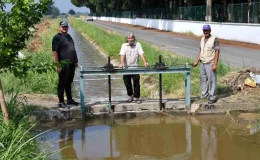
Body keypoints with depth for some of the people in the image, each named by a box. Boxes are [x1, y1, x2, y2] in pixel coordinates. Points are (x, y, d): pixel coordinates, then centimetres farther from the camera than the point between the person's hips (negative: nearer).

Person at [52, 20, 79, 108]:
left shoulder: (68, 36, 16)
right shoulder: (57, 37, -9)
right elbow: (54, 52, -15)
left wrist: (75, 61, 19)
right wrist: (58, 65, -20)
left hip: (71, 64, 8)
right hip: (64, 65, -8)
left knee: (69, 83, 16)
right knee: (62, 83, -2)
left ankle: (69, 100, 26)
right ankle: (61, 102, 4)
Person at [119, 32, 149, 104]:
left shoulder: (137, 44, 2)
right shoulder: (124, 45, 1)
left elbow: (141, 54, -8)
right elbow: (122, 55, -13)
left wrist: (145, 62, -23)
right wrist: (121, 63, -30)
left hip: (135, 67, -1)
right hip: (126, 68, 1)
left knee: (136, 83, -2)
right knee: (127, 83, 9)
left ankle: (136, 97, 8)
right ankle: (130, 96, 26)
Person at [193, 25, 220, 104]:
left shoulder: (214, 39, -12)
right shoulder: (202, 39, 10)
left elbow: (217, 52, -14)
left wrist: (215, 64, -19)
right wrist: (197, 61, 11)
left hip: (210, 64, -7)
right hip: (203, 63, 7)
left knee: (211, 80, -2)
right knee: (203, 80, 14)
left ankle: (213, 97, 6)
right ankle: (204, 95, 25)